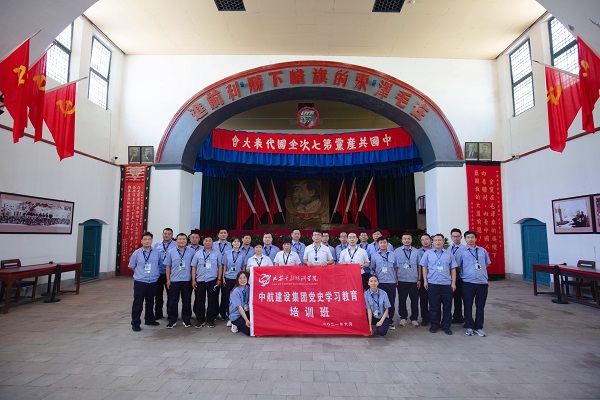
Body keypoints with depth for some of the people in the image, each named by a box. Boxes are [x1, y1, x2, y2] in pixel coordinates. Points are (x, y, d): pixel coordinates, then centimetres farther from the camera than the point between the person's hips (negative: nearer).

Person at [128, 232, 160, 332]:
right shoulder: (136, 253, -4)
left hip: (153, 282, 3)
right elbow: (132, 266, 7)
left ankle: (149, 320, 33)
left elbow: (160, 264, 13)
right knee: (138, 303, 2)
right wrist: (141, 273, 6)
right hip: (140, 282, -2)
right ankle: (135, 324, 13)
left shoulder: (157, 253, 0)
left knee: (150, 302, 17)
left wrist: (154, 273, 8)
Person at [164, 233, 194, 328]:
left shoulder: (192, 252, 0)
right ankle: (172, 321, 18)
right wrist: (168, 279, 3)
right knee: (173, 302, 6)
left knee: (187, 301, 7)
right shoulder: (171, 252, 4)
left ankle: (186, 320, 20)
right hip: (174, 280, 1)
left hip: (187, 280, 0)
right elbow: (168, 266, 6)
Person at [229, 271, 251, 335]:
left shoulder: (248, 288, -2)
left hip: (245, 312, 6)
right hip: (236, 316, -6)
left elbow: (250, 301, 6)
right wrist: (246, 320, -30)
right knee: (250, 331, -20)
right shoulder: (235, 292, -20)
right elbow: (239, 307, -24)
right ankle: (236, 325, 5)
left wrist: (250, 302, -19)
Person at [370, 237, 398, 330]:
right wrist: (376, 277, 4)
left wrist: (396, 278, 10)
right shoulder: (374, 255, 2)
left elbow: (395, 267, 13)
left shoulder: (393, 255, 7)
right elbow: (373, 268, 10)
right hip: (379, 282, -1)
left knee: (391, 302, 6)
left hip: (391, 282, 1)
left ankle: (390, 321, 18)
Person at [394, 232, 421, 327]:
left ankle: (414, 318, 20)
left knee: (414, 300, 6)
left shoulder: (416, 251, 4)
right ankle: (403, 317, 21)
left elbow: (419, 266, 6)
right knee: (402, 300, 7)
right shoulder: (396, 251, 2)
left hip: (414, 280, 1)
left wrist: (419, 279, 3)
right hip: (401, 280, -1)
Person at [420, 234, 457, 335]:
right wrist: (425, 281, 1)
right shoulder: (428, 253, 5)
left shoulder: (449, 254, 9)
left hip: (447, 284, 1)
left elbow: (453, 269, 9)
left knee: (447, 306, 6)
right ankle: (434, 325, 18)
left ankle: (446, 326, 19)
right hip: (433, 284, -1)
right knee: (434, 306, 5)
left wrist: (453, 283, 3)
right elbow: (424, 268, 6)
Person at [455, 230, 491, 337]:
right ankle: (469, 327, 18)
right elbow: (458, 267, 3)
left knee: (480, 306, 9)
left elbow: (487, 264, 18)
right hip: (468, 283, -2)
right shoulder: (462, 252, -1)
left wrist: (480, 272, 12)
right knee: (468, 306, 6)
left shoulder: (483, 250, 8)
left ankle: (479, 327, 22)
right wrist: (466, 273, 1)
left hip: (482, 282, 2)